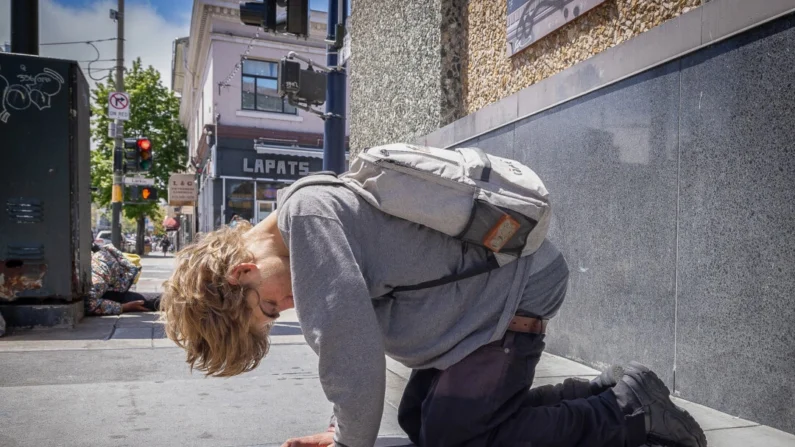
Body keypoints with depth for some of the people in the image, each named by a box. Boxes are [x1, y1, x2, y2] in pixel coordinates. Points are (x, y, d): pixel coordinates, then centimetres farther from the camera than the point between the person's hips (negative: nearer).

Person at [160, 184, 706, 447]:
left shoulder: (306, 215, -22)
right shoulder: (311, 221, 8)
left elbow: (348, 342, -24)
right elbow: (356, 331, 15)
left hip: (514, 292, -10)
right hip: (477, 306, 10)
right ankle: (598, 393, 16)